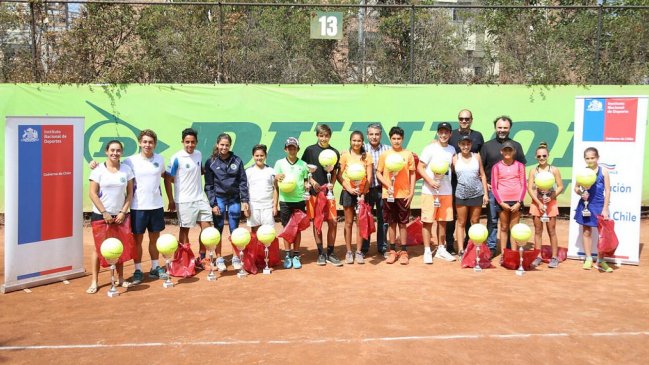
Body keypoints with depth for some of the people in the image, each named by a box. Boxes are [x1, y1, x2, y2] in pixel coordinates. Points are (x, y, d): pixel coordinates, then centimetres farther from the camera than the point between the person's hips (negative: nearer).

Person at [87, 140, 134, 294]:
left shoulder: (126, 170, 3)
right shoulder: (98, 170, -5)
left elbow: (130, 193, 4)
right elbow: (93, 194, -7)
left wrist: (123, 212, -5)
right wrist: (105, 212, -12)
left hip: (119, 215, 2)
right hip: (100, 215, -2)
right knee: (98, 247, 2)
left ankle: (120, 278, 20)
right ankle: (94, 281, 7)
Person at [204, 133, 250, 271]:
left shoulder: (237, 161, 2)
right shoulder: (211, 162, -2)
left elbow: (243, 182, 3)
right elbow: (209, 185, -1)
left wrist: (244, 200, -3)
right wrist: (213, 204, -7)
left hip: (234, 199, 1)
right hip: (219, 199, -1)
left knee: (234, 230, 6)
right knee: (218, 230, 3)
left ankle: (236, 258, 17)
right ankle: (219, 259, 12)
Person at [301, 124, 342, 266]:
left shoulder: (334, 152, 6)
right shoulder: (310, 150, 0)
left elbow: (335, 172, 13)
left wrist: (332, 184, -5)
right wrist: (312, 181, -10)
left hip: (328, 191, 2)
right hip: (314, 191, -2)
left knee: (333, 222, -1)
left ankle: (330, 253, 12)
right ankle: (320, 253, 14)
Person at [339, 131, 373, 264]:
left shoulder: (367, 156, 3)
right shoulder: (345, 155, 0)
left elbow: (369, 177, 1)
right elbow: (340, 175, -2)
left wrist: (363, 193, -10)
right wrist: (349, 188, -14)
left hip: (362, 193, 1)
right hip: (348, 192, -1)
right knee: (349, 222, 5)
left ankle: (359, 252, 11)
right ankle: (349, 252, 12)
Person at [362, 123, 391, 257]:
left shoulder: (387, 149, 3)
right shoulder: (363, 149, 2)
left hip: (382, 188, 1)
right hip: (367, 188, -1)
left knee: (383, 218, 8)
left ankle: (382, 247, 20)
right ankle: (363, 248, 16)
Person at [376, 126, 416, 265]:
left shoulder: (408, 154, 1)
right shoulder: (384, 154, 2)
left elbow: (412, 174, 4)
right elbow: (378, 173, 5)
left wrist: (411, 193, -1)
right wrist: (387, 185, -10)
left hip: (403, 194, -1)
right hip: (388, 194, 1)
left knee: (402, 223, 5)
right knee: (391, 223, 8)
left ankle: (403, 252, 12)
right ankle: (392, 251, 16)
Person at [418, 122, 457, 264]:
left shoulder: (452, 150, 10)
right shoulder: (430, 148, -6)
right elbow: (420, 167, -8)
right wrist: (430, 181, -19)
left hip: (446, 191, 5)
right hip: (429, 191, -5)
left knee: (443, 221, 11)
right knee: (427, 221, -1)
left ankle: (441, 249, 22)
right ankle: (427, 251, 7)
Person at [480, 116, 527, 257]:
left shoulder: (516, 146, 10)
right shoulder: (487, 146, 8)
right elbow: (480, 167, 8)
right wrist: (484, 183, -2)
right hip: (492, 189, -1)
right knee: (492, 220, 2)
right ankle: (491, 247, 9)